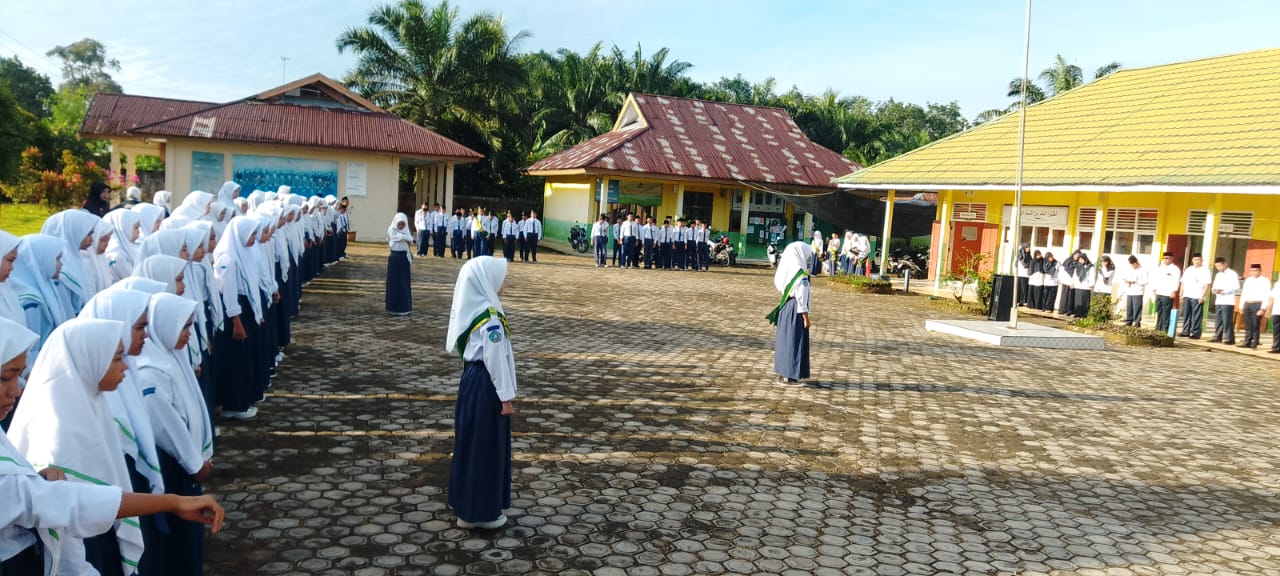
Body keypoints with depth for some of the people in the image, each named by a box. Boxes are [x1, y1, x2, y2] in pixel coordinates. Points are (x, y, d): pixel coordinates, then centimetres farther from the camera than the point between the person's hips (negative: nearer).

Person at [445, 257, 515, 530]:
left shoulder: (471, 309, 6)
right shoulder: (490, 318, -23)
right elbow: (495, 360, -22)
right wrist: (506, 396, -15)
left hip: (472, 379, 10)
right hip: (485, 385, -10)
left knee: (471, 443, 19)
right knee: (485, 447, 1)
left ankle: (466, 501, 32)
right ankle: (479, 511, 12)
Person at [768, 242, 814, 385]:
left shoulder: (786, 269, 6)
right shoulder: (799, 273, -18)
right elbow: (801, 297, -18)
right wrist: (806, 317, -14)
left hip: (785, 308, 8)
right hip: (795, 310, -8)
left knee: (784, 339, 14)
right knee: (794, 341, 0)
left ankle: (782, 373, 22)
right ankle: (789, 376, 4)